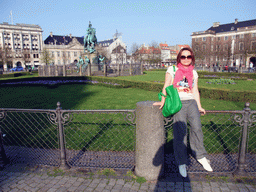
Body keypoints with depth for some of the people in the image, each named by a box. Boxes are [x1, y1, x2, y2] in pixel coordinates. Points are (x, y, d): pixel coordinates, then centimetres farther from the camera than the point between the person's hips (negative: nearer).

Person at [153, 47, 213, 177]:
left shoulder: (194, 73, 17)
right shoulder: (172, 69, 6)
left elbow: (195, 91, 17)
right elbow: (166, 86, 1)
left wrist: (199, 107, 12)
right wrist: (163, 101, -7)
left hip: (191, 102, 4)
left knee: (197, 127, -12)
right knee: (180, 131, -8)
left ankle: (200, 156, 9)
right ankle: (181, 162, 4)